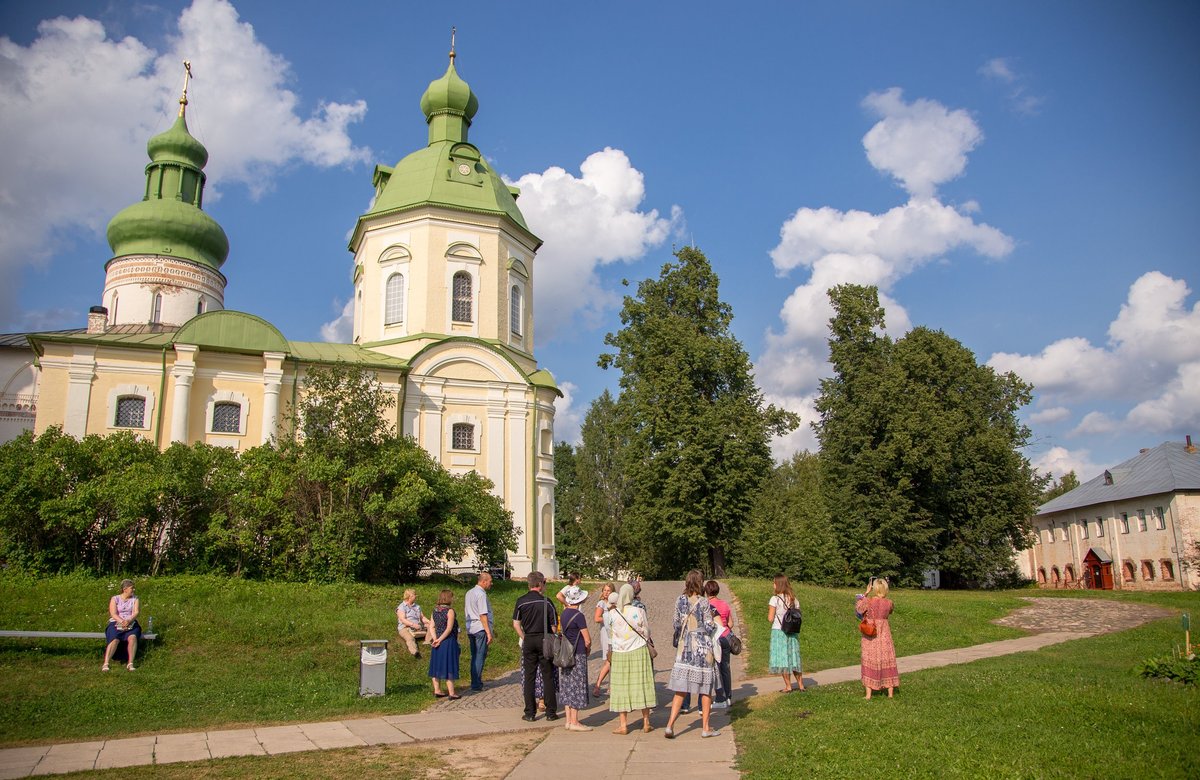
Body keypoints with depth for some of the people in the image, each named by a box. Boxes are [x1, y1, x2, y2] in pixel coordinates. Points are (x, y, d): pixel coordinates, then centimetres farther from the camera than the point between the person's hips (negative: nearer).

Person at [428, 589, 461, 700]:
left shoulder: (435, 610, 7)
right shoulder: (450, 611, -14)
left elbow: (432, 627, 3)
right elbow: (449, 629, -18)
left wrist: (435, 639, -5)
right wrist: (440, 640, -14)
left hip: (438, 643, 7)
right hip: (448, 642, -7)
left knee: (437, 666, 12)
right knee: (449, 667, -1)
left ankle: (437, 690, 19)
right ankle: (451, 693, 2)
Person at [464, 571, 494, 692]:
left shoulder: (469, 593, 14)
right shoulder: (481, 594, -15)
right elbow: (483, 615, -18)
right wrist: (489, 633, -17)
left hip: (470, 628, 9)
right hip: (481, 629, -9)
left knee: (474, 656, 15)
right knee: (480, 656, -3)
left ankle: (475, 682, 22)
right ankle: (476, 685, -1)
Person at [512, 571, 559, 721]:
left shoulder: (521, 601, 0)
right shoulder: (546, 602, -7)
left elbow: (516, 624, 1)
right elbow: (554, 626, -5)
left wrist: (524, 638, 12)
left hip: (528, 641, 2)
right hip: (544, 639, -2)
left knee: (529, 677, 8)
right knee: (548, 676, 6)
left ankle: (530, 713, 10)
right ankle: (550, 712, 10)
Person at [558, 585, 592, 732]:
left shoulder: (565, 613, 8)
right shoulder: (578, 616, -16)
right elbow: (587, 640, -14)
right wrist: (588, 649, 5)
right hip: (578, 655, -8)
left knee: (568, 688, 11)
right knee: (577, 688, -2)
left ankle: (569, 720, 16)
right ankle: (574, 722, 1)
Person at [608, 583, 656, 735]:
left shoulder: (612, 613, -6)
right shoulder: (639, 611, -9)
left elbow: (610, 635, 7)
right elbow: (646, 632, 0)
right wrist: (647, 641, 21)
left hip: (619, 653, 0)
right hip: (639, 651, 0)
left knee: (621, 687, 6)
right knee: (642, 686, 7)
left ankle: (623, 725, 7)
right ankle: (646, 723, 12)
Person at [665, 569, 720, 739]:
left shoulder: (680, 601, 2)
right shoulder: (703, 602, -10)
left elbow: (677, 624, 8)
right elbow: (709, 627, -10)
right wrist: (714, 623, 11)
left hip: (684, 647, 4)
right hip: (702, 647, -4)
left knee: (680, 689, 5)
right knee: (706, 689, 8)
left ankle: (670, 725, -3)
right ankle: (705, 728, 14)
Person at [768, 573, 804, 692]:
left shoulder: (775, 599, -12)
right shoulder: (793, 599, 5)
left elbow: (770, 618, -13)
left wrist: (769, 609, 4)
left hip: (778, 632, -5)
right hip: (792, 632, 6)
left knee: (782, 659, 3)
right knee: (793, 658, 15)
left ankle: (788, 686, 7)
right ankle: (801, 685, 19)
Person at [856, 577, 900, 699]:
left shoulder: (868, 601, -15)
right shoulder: (888, 603, -8)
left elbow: (858, 608, 5)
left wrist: (865, 594, 3)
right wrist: (884, 596, 12)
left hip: (870, 634, -2)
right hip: (884, 634, 2)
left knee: (869, 662, 6)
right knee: (887, 662, 13)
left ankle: (868, 694, 6)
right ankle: (890, 693, 17)